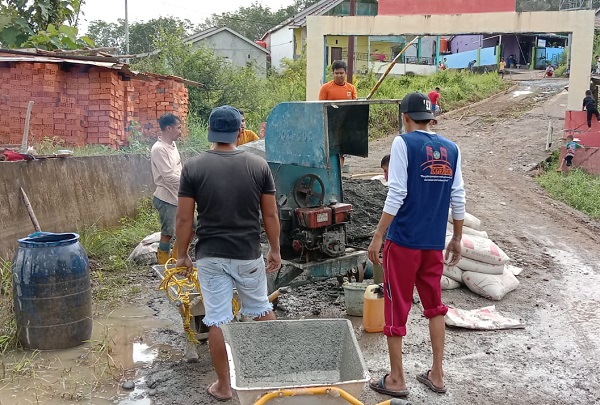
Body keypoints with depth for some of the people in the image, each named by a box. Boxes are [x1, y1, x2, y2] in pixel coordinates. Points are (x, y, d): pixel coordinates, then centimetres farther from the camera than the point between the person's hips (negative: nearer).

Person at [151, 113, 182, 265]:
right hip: (167, 198, -9)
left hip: (178, 196, 9)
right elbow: (169, 177, -23)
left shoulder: (172, 145, 10)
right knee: (167, 234, 1)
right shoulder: (159, 149, -19)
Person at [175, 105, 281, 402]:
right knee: (261, 309, 21)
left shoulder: (193, 167, -8)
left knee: (217, 320, 7)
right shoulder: (258, 165, -4)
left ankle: (223, 385, 18)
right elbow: (270, 215, -1)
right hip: (249, 254, 2)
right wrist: (275, 250, 11)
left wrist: (182, 255, 6)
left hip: (210, 256, -1)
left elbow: (184, 219, -6)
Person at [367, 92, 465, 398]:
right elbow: (458, 198, 7)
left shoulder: (403, 143, -9)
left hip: (403, 240, -5)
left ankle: (396, 380, 17)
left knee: (396, 307, 7)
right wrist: (457, 239, 16)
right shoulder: (451, 149, 6)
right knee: (435, 305, 19)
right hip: (434, 242, 5)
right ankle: (436, 375, 26)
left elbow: (397, 194, -15)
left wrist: (378, 235, -11)